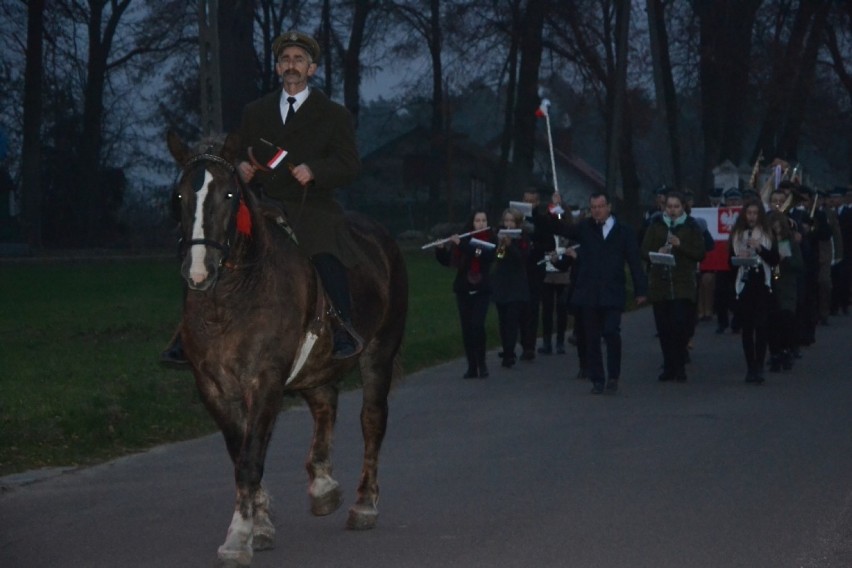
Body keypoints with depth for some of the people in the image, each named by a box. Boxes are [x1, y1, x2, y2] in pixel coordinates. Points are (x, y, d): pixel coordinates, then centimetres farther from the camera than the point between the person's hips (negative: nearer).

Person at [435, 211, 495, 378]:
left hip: (482, 290, -2)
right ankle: (472, 366, 7)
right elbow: (447, 261, 4)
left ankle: (482, 363, -1)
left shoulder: (490, 240, -2)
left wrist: (462, 244, -22)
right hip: (463, 290, 3)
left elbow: (488, 256, -21)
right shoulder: (462, 240, 4)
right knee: (466, 328, 1)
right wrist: (440, 249, -15)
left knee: (477, 325, -15)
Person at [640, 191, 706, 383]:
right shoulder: (656, 226, 11)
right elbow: (644, 251, 8)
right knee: (663, 328, 1)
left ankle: (679, 368, -2)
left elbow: (700, 254, -1)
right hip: (659, 283, 2)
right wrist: (656, 253, -13)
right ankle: (669, 367, 9)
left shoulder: (692, 228, 5)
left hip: (683, 286, -2)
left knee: (680, 324, -12)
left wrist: (679, 245, -13)